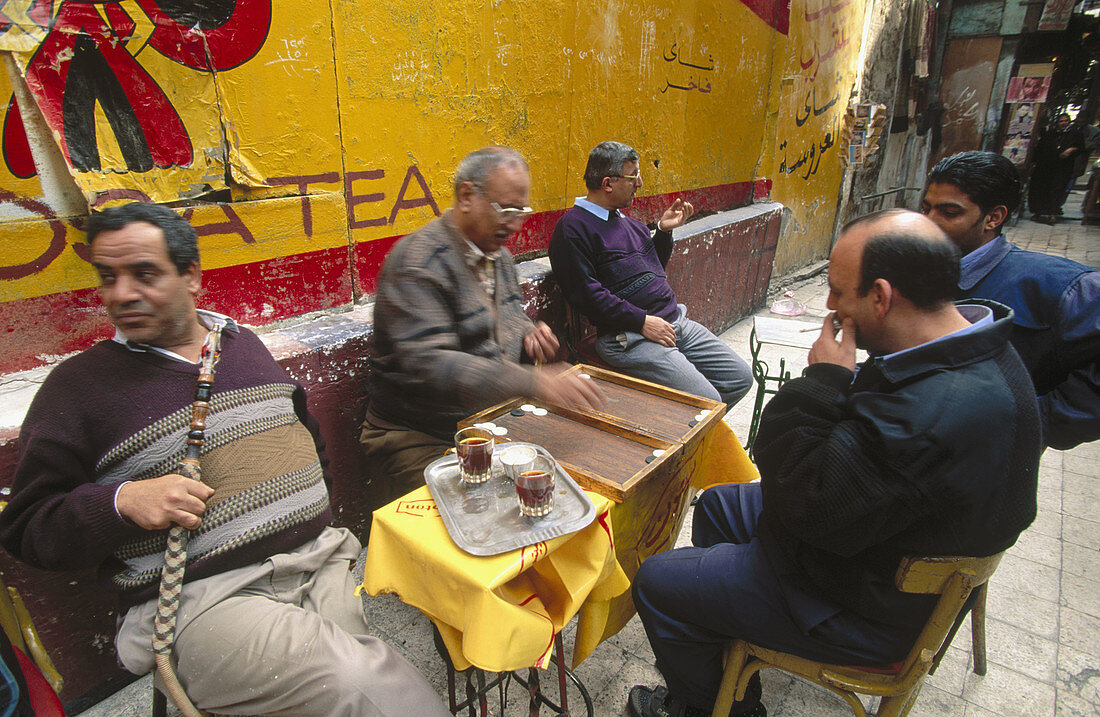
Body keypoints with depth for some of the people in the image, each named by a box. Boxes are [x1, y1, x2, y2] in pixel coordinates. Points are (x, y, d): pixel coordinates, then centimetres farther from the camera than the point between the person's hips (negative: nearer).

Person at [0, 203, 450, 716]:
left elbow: (307, 432, 26)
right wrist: (122, 502, -14)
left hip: (321, 558, 5)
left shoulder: (242, 342, 16)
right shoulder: (77, 385, 4)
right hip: (199, 596, -4)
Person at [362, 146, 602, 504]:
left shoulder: (498, 254, 12)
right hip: (419, 440, -7)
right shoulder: (417, 262, -17)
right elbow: (427, 365, -30)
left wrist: (529, 332, 2)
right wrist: (534, 382, -38)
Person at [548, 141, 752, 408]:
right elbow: (586, 293, -17)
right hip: (629, 337, -9)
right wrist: (642, 321, -19)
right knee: (707, 402, -18)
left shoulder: (627, 222, 19)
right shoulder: (573, 228, -9)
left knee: (740, 378, 7)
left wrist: (664, 231, 13)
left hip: (677, 321, 9)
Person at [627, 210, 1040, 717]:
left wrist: (822, 382, -28)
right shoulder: (974, 347, -5)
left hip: (868, 611, -10)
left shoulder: (939, 416, -39)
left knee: (657, 583, -4)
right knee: (717, 504, 24)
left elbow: (808, 506, -30)